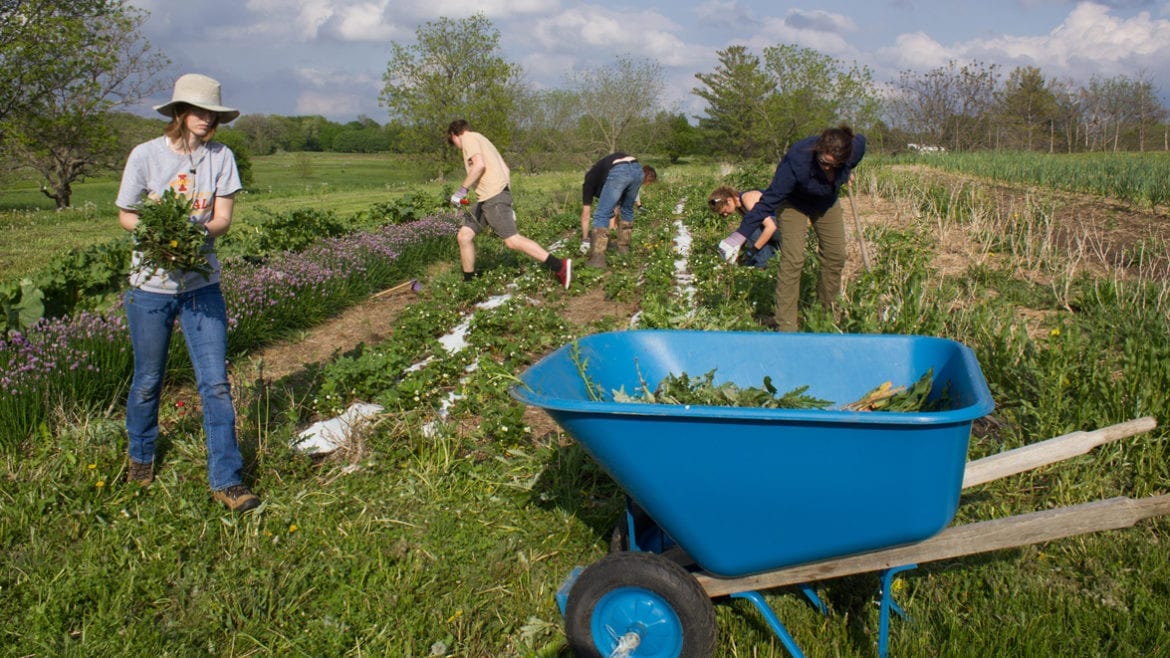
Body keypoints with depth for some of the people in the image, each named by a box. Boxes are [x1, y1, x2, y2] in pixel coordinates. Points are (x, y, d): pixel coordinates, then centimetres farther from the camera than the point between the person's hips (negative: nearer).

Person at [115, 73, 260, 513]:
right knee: (148, 380, 12)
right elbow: (126, 215, 1)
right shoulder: (146, 155, -6)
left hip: (202, 283, 1)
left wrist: (197, 232, -25)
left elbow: (223, 218, -4)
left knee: (216, 382, -3)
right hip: (151, 284, -1)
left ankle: (226, 480, 4)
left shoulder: (221, 157, -1)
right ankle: (140, 456, 39)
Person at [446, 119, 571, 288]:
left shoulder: (468, 137, 0)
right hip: (486, 199, 10)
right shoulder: (482, 141, 27)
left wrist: (462, 190, -13)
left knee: (512, 240, -14)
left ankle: (560, 266, -16)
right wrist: (507, 201, 21)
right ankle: (468, 282, 14)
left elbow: (479, 164, -18)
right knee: (464, 235, 9)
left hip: (493, 197, -10)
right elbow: (506, 169, 22)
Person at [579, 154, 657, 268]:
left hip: (619, 172, -6)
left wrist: (585, 239, 35)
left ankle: (598, 258, -2)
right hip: (638, 170, 6)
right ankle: (624, 247, 36)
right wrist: (611, 228, 55)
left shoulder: (590, 179, 30)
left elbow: (585, 214, 29)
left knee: (601, 215, 4)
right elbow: (615, 206, 48)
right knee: (627, 209, 29)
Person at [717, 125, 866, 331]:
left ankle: (827, 311, 28)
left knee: (836, 257, 7)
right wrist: (742, 233, -38)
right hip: (794, 203, -5)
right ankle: (785, 325, -14)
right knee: (792, 261, -17)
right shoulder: (798, 160, -41)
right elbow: (769, 199, -36)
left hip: (827, 202, 5)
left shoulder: (856, 147, -29)